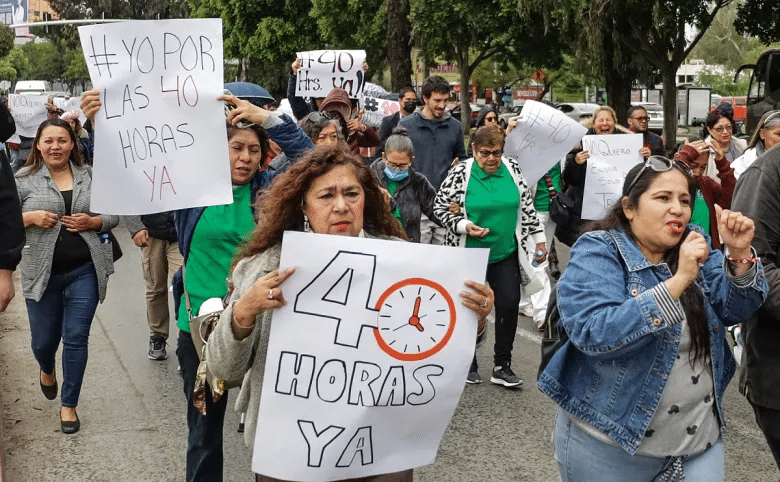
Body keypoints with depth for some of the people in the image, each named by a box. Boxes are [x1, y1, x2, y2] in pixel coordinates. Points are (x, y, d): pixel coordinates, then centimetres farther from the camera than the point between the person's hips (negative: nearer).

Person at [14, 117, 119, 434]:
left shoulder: (90, 176, 3)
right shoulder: (24, 180, -1)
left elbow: (113, 215, 9)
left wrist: (93, 222, -10)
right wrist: (31, 217, -17)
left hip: (85, 271, 0)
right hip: (42, 274, 0)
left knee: (76, 338, 1)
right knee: (44, 340, 11)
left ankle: (69, 404, 16)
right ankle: (47, 370, 48)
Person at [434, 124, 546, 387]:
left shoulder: (512, 169, 1)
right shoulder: (461, 173, -10)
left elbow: (527, 206, 10)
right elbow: (440, 206, -5)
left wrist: (538, 238, 10)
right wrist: (464, 226, -19)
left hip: (506, 253, 3)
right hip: (470, 254, -2)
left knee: (509, 303, -3)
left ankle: (502, 366, 9)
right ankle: (468, 363, 26)